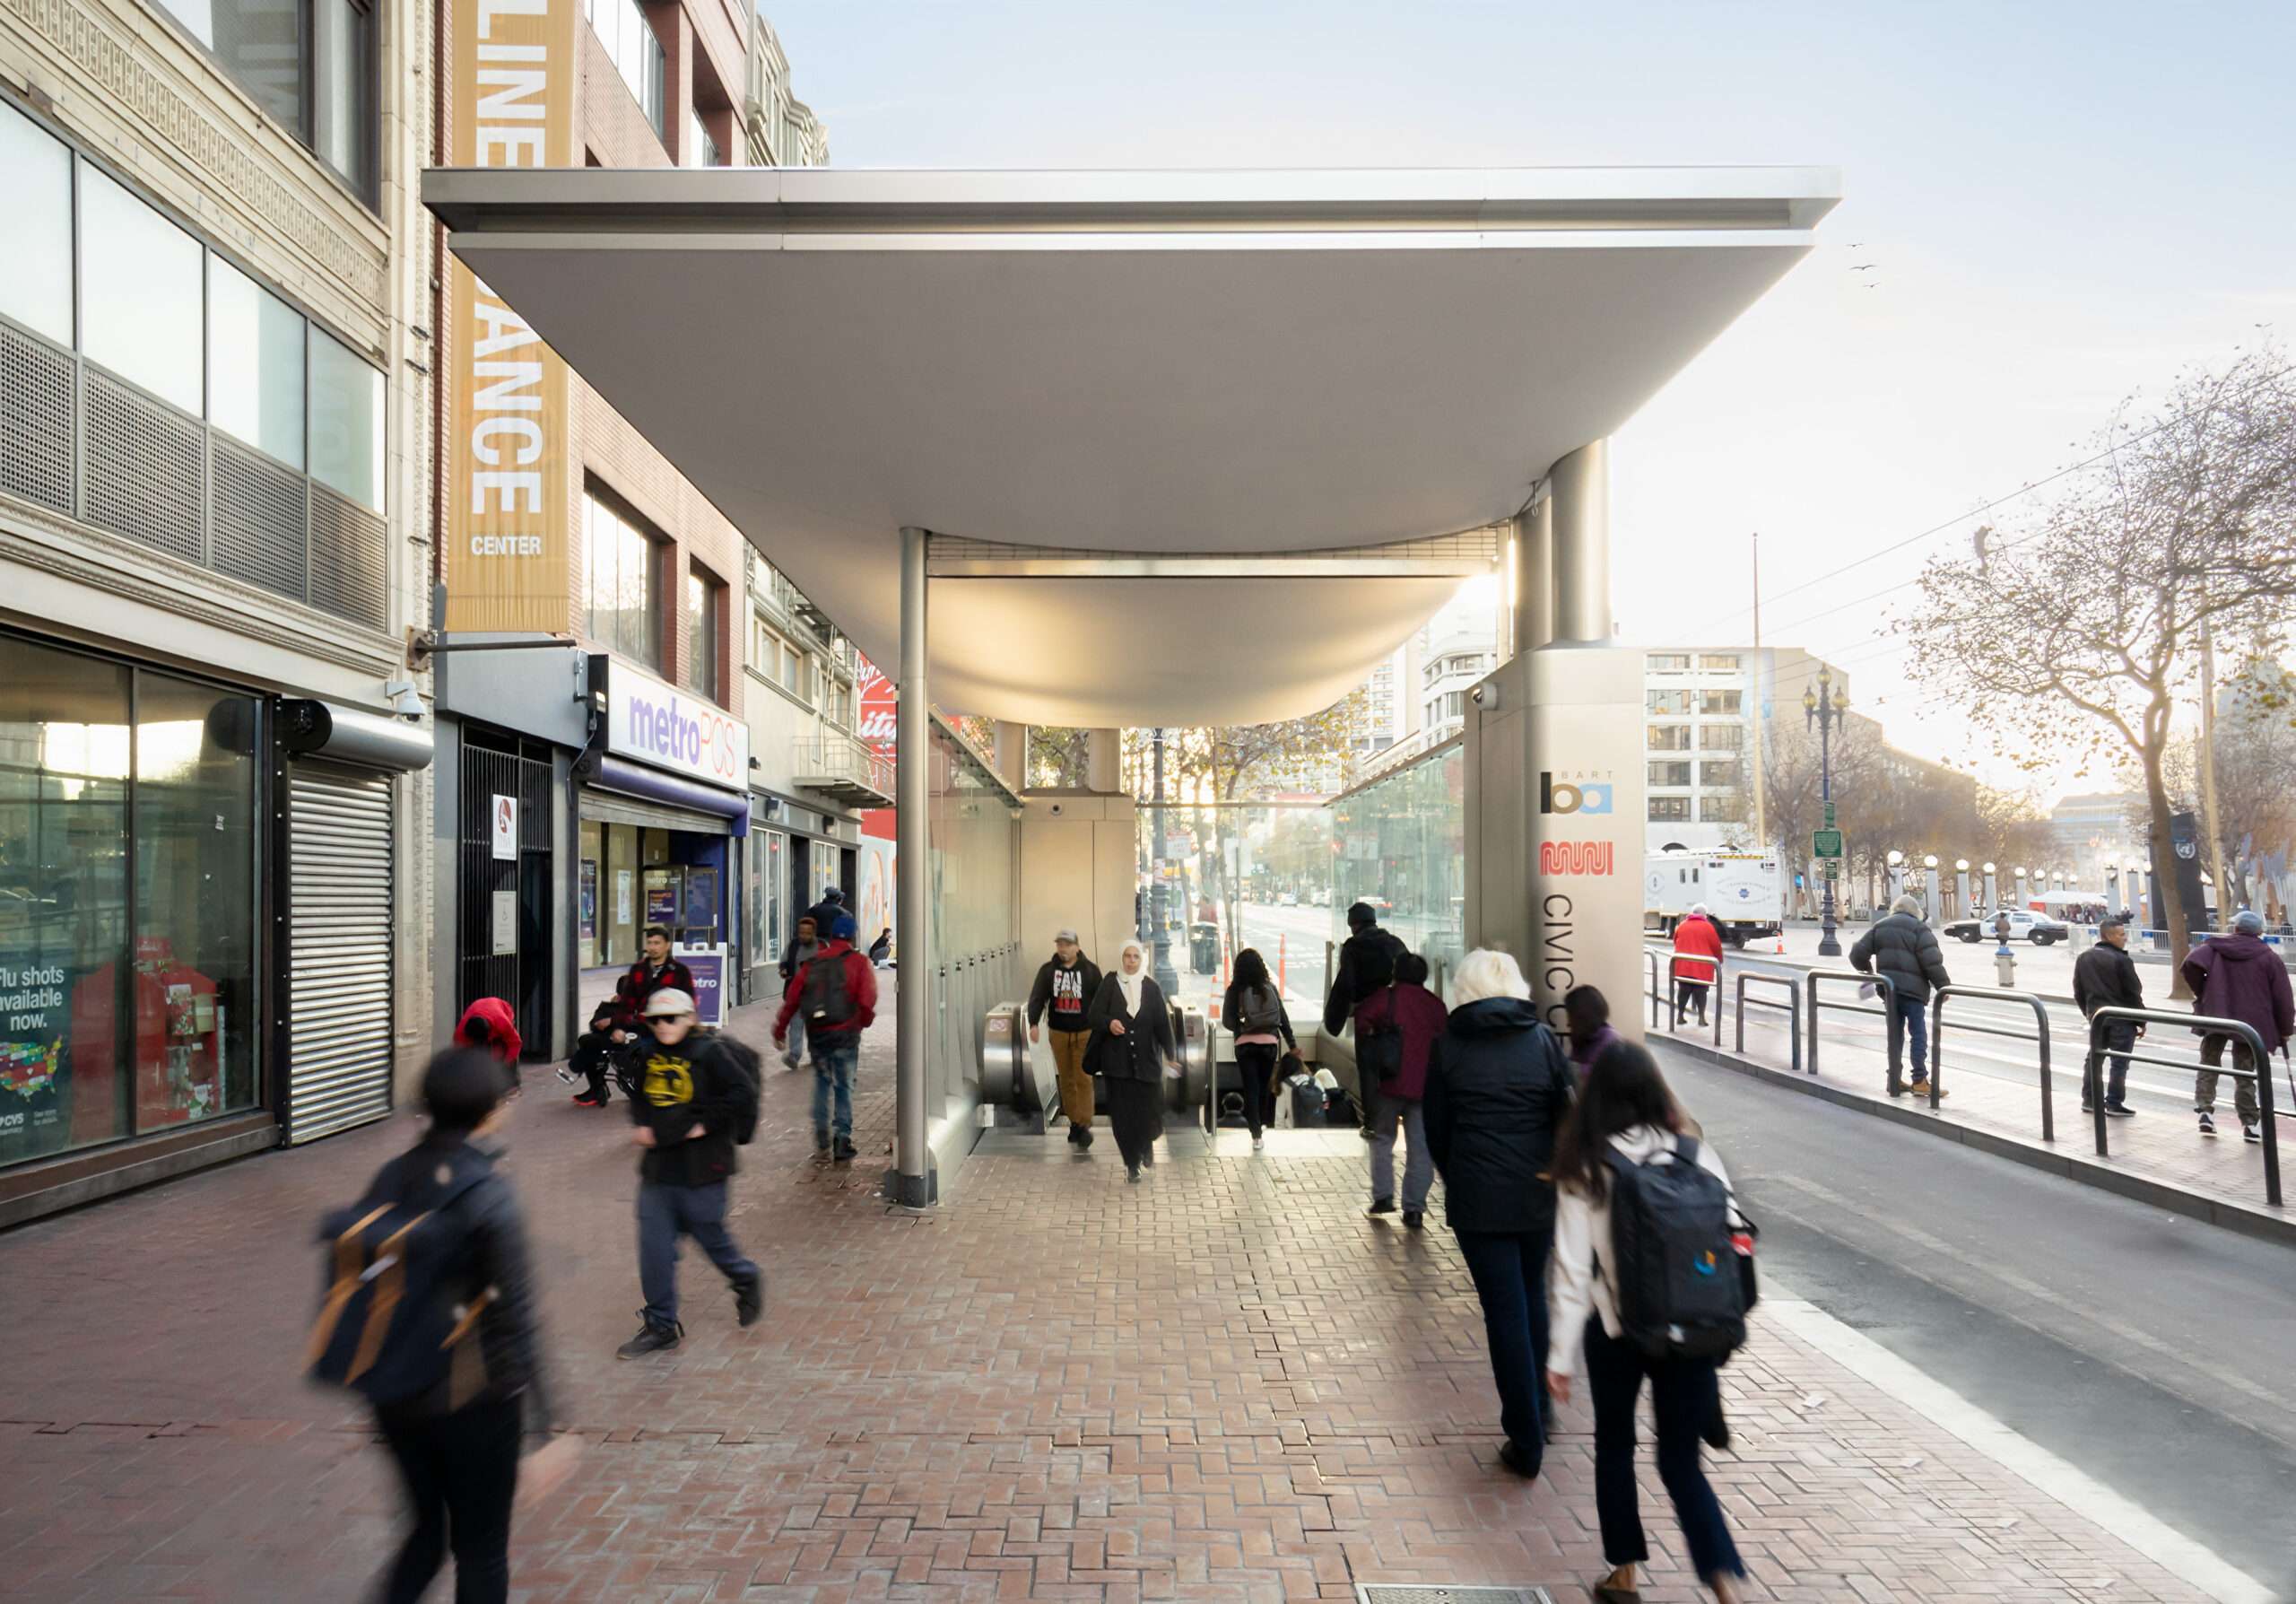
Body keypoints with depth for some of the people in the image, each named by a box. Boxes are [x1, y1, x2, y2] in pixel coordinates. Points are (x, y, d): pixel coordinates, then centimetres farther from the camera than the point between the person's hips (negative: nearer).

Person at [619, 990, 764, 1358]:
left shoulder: (710, 1052, -12)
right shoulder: (648, 1057, 7)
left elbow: (742, 1095, -16)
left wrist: (704, 1125, -17)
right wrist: (642, 1128, 2)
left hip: (701, 1170, -5)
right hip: (658, 1166, 5)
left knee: (710, 1235, 8)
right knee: (654, 1246, 5)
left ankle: (746, 1280, 37)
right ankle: (661, 1326, 18)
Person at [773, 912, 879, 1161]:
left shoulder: (813, 963, 7)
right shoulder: (858, 963, -5)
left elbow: (792, 996, 4)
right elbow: (867, 999, -15)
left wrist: (780, 1028, 10)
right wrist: (865, 1020, 4)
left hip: (816, 1031, 3)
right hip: (845, 1033, -3)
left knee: (822, 1079, 22)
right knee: (844, 1086, 5)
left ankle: (821, 1132, 18)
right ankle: (842, 1139, 0)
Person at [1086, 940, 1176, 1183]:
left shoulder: (1152, 987, 2)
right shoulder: (1109, 983, 0)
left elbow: (1162, 1022, 1)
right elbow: (1094, 1014, -3)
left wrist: (1170, 1053, -2)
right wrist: (1109, 1023, -23)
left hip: (1147, 1058, 1)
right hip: (1117, 1058, 0)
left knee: (1149, 1107, 1)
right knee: (1123, 1111, 0)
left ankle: (1147, 1142, 34)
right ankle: (1132, 1162, 13)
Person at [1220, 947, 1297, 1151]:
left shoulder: (1234, 990, -7)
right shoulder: (1270, 987, -1)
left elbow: (1227, 1022, -10)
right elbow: (1283, 1017, 2)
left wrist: (1242, 1028, 8)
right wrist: (1292, 1043, 8)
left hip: (1245, 1045, -2)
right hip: (1269, 1042, 2)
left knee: (1251, 1089, 3)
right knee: (1265, 1086, 19)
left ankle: (1257, 1135, -2)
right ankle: (1262, 1125, 35)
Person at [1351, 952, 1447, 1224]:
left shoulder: (1385, 998, -3)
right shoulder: (1436, 1005, 9)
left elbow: (1360, 1022, -13)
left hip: (1390, 1080, -2)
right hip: (1425, 1085, 2)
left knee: (1382, 1138, 14)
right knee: (1420, 1147, 6)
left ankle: (1383, 1196, 8)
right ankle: (1414, 1209, 4)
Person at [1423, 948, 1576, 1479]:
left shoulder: (1447, 1044, -3)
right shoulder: (1542, 1039, -1)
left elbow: (1436, 1126, 1)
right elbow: (1568, 1115, 1)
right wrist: (1557, 1174, 14)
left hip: (1477, 1196, -2)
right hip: (1538, 1193, 3)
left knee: (1505, 1313, 4)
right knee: (1532, 1298, 22)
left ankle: (1526, 1441, 10)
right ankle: (1538, 1412, 34)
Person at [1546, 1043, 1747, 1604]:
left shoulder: (1584, 1169, -11)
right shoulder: (1696, 1155, -7)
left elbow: (1573, 1269, -10)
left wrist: (1560, 1355, -2)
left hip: (1615, 1331, -1)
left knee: (1614, 1445, 21)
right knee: (1681, 1460, 15)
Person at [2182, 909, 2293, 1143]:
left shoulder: (2215, 947, 4)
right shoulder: (2269, 958, 4)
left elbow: (2191, 964, -14)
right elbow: (2281, 997, 2)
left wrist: (2202, 994, 2)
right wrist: (2286, 1029, 11)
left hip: (2215, 1015, 0)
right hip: (2251, 1021, 0)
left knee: (2208, 1064, 12)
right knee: (2245, 1073, 6)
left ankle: (2205, 1110, 1)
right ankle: (2250, 1124, 9)